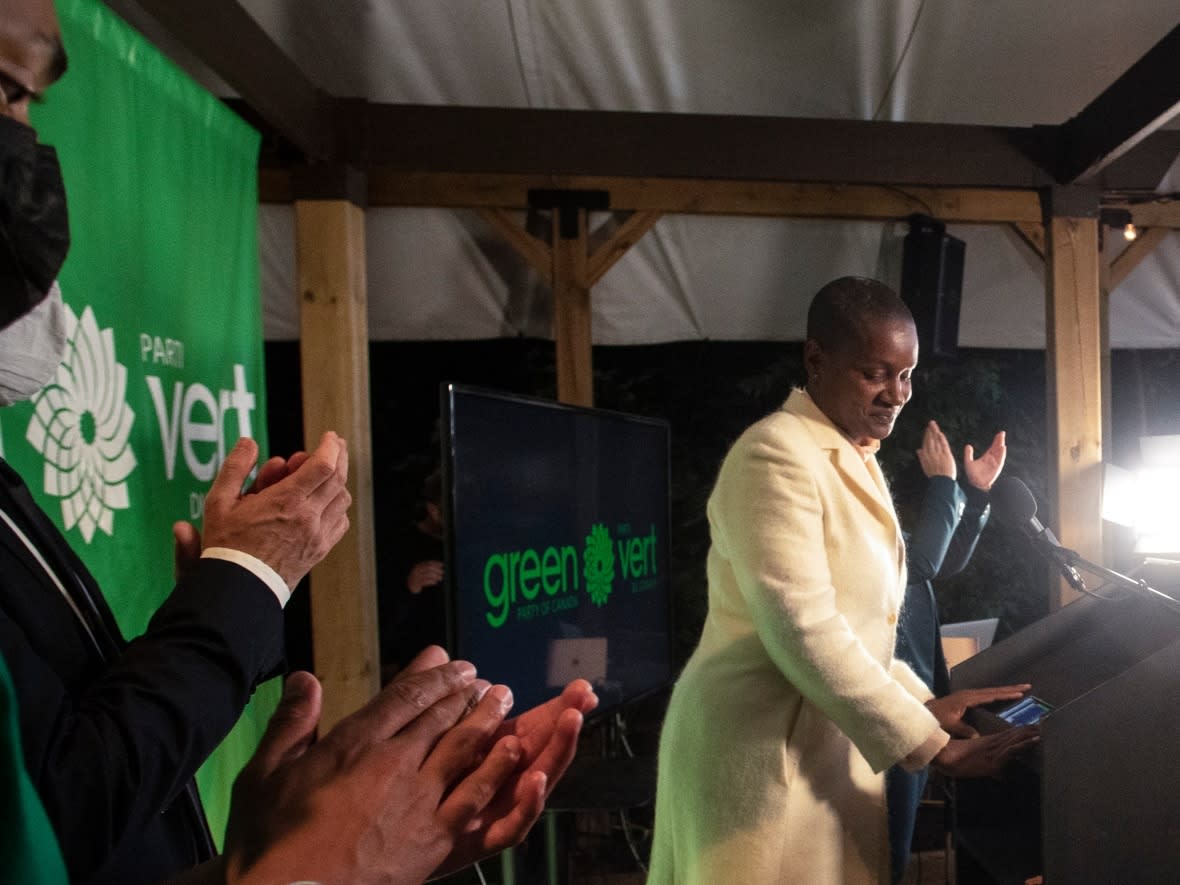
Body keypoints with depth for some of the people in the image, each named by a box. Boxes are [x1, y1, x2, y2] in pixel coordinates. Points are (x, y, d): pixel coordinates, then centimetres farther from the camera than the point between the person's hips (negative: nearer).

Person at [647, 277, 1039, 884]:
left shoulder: (857, 463, 12)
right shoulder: (777, 454, -17)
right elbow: (803, 633, -24)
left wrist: (925, 705, 8)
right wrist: (932, 745, -19)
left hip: (828, 748, 9)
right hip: (760, 754, -8)